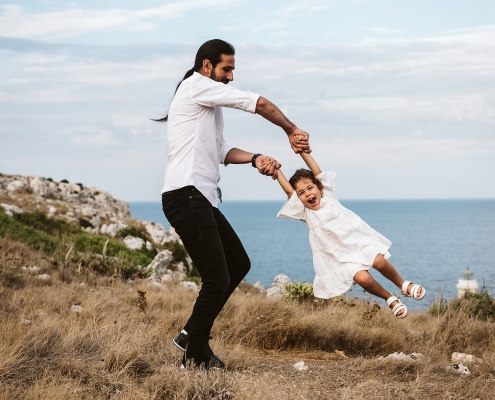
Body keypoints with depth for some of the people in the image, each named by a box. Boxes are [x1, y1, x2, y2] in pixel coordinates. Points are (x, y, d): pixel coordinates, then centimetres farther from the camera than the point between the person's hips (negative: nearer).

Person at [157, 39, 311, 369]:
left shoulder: (210, 103, 25)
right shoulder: (197, 87, -7)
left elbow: (222, 151, 17)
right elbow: (260, 104, -7)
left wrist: (255, 159, 0)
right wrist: (292, 130, 6)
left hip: (202, 200, 11)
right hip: (186, 196, -11)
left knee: (239, 264, 16)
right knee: (218, 278, -10)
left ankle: (192, 334, 21)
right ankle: (195, 356, 3)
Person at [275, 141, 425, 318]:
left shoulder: (328, 196, 2)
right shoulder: (305, 212, -3)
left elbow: (317, 172, -4)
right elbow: (289, 190, -12)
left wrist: (302, 150, -9)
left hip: (357, 241, 2)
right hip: (340, 255, -1)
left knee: (379, 261, -18)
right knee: (363, 279, -19)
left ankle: (404, 285, 10)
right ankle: (390, 299, 7)